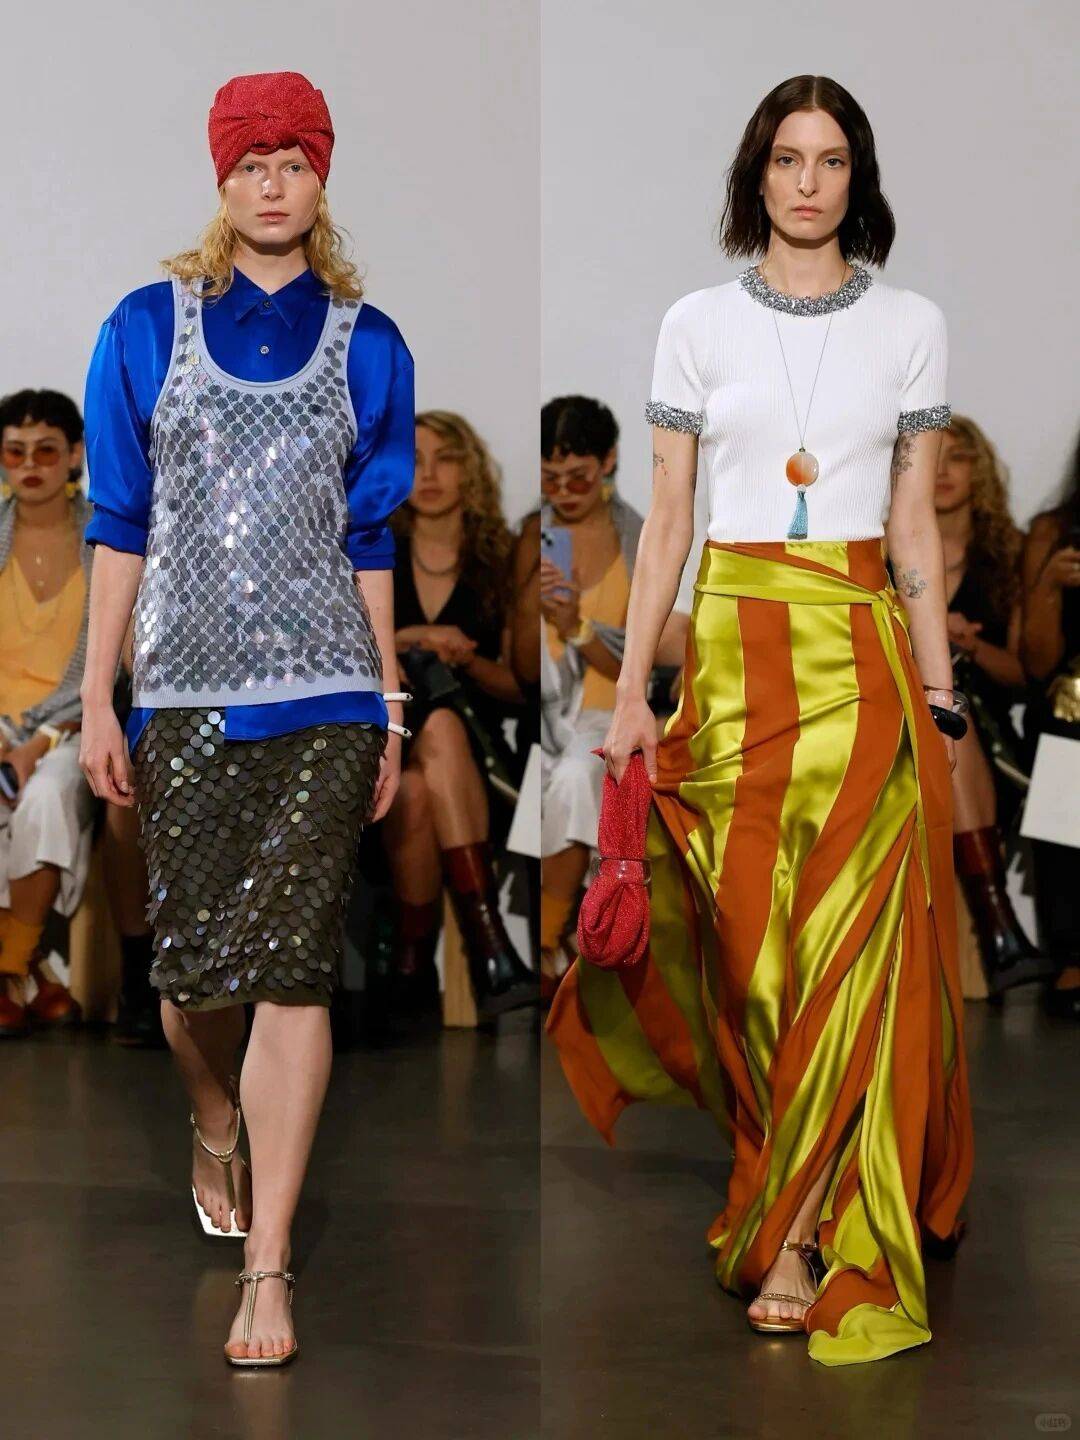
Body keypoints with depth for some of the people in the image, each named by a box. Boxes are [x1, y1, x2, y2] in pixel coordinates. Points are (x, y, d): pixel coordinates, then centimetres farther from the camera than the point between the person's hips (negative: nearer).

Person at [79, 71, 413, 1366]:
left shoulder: (365, 342, 6)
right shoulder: (148, 327, 4)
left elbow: (371, 539, 10)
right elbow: (118, 526, 5)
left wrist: (391, 713, 8)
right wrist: (97, 702, 1)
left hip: (325, 698, 0)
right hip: (185, 694, 0)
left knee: (291, 965, -7)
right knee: (192, 962, 4)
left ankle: (266, 1265, -3)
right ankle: (215, 1130, 39)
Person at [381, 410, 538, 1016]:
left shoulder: (501, 562, 9)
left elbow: (518, 687, 9)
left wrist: (468, 661, -11)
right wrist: (407, 639, -10)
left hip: (476, 748, 0)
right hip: (384, 743, 0)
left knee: (420, 791, -37)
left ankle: (414, 970, -39)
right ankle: (491, 950, -43)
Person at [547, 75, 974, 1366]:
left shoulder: (910, 326, 7)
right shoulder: (698, 325, 7)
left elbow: (916, 528, 8)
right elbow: (666, 519, 6)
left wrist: (939, 695, 5)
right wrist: (632, 689, 1)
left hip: (862, 645, 0)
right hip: (734, 643, 0)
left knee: (848, 936, -6)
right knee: (746, 936, 0)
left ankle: (792, 1242, -2)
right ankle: (806, 1222, 14)